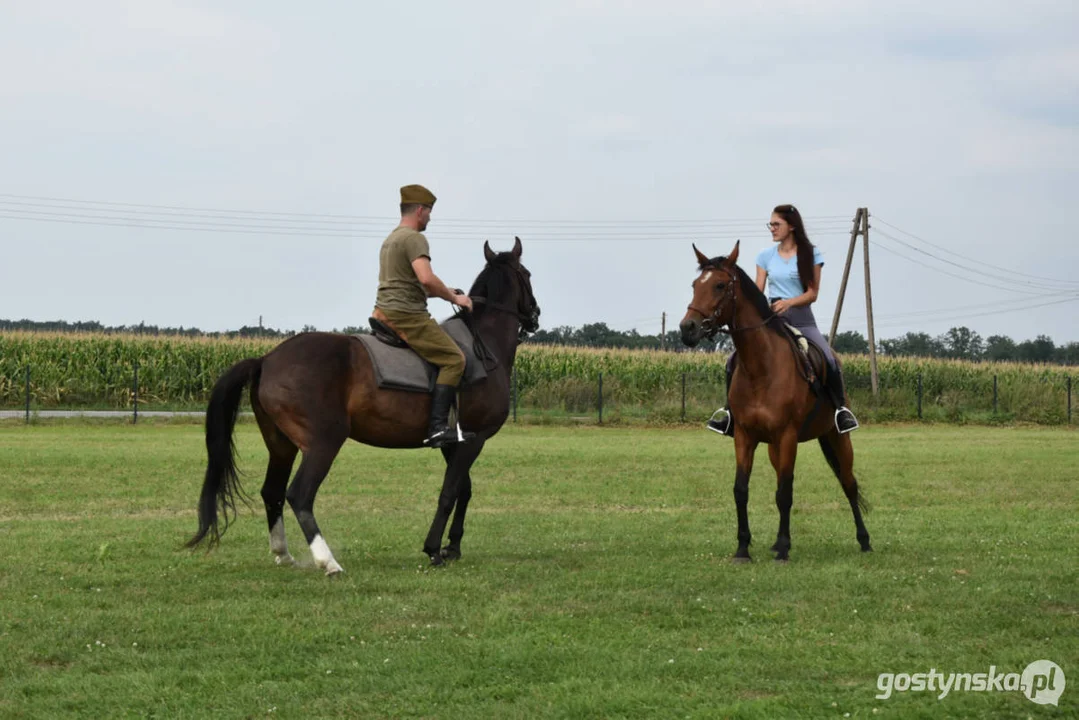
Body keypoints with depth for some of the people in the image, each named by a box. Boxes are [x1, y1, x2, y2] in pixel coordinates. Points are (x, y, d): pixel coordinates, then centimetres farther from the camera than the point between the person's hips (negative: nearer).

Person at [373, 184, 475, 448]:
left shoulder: (390, 240, 21)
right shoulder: (414, 238, -12)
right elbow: (426, 278, -26)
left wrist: (443, 293, 26)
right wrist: (454, 298, -12)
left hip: (383, 313, 11)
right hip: (406, 315, -11)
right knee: (454, 359, -13)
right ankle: (437, 426, -25)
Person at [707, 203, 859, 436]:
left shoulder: (810, 254, 2)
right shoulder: (766, 256, 10)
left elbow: (812, 293, -4)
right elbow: (757, 293, 8)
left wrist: (788, 303, -21)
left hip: (801, 316, -3)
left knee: (829, 360, -26)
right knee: (735, 360, -13)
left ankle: (841, 408, -8)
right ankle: (730, 409, 3)